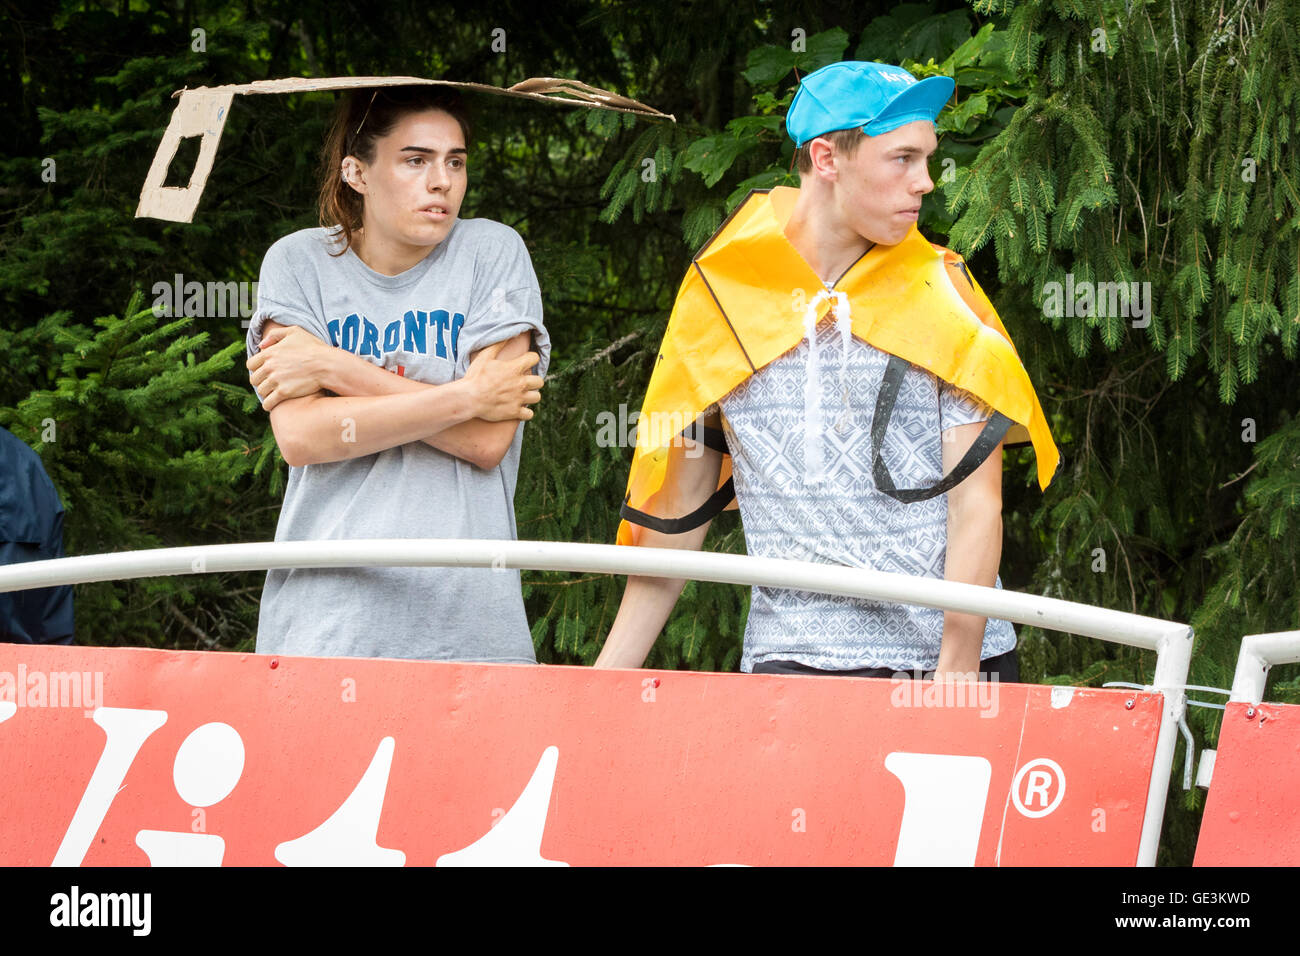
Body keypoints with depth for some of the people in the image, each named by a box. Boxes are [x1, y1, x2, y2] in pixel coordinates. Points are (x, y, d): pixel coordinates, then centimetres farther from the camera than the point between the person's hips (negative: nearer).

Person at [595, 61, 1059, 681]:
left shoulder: (941, 294, 4)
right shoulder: (720, 302, 7)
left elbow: (976, 500, -3)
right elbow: (676, 512, 12)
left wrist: (957, 666, -15)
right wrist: (608, 680, 8)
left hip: (956, 658, 0)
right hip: (789, 657, 0)